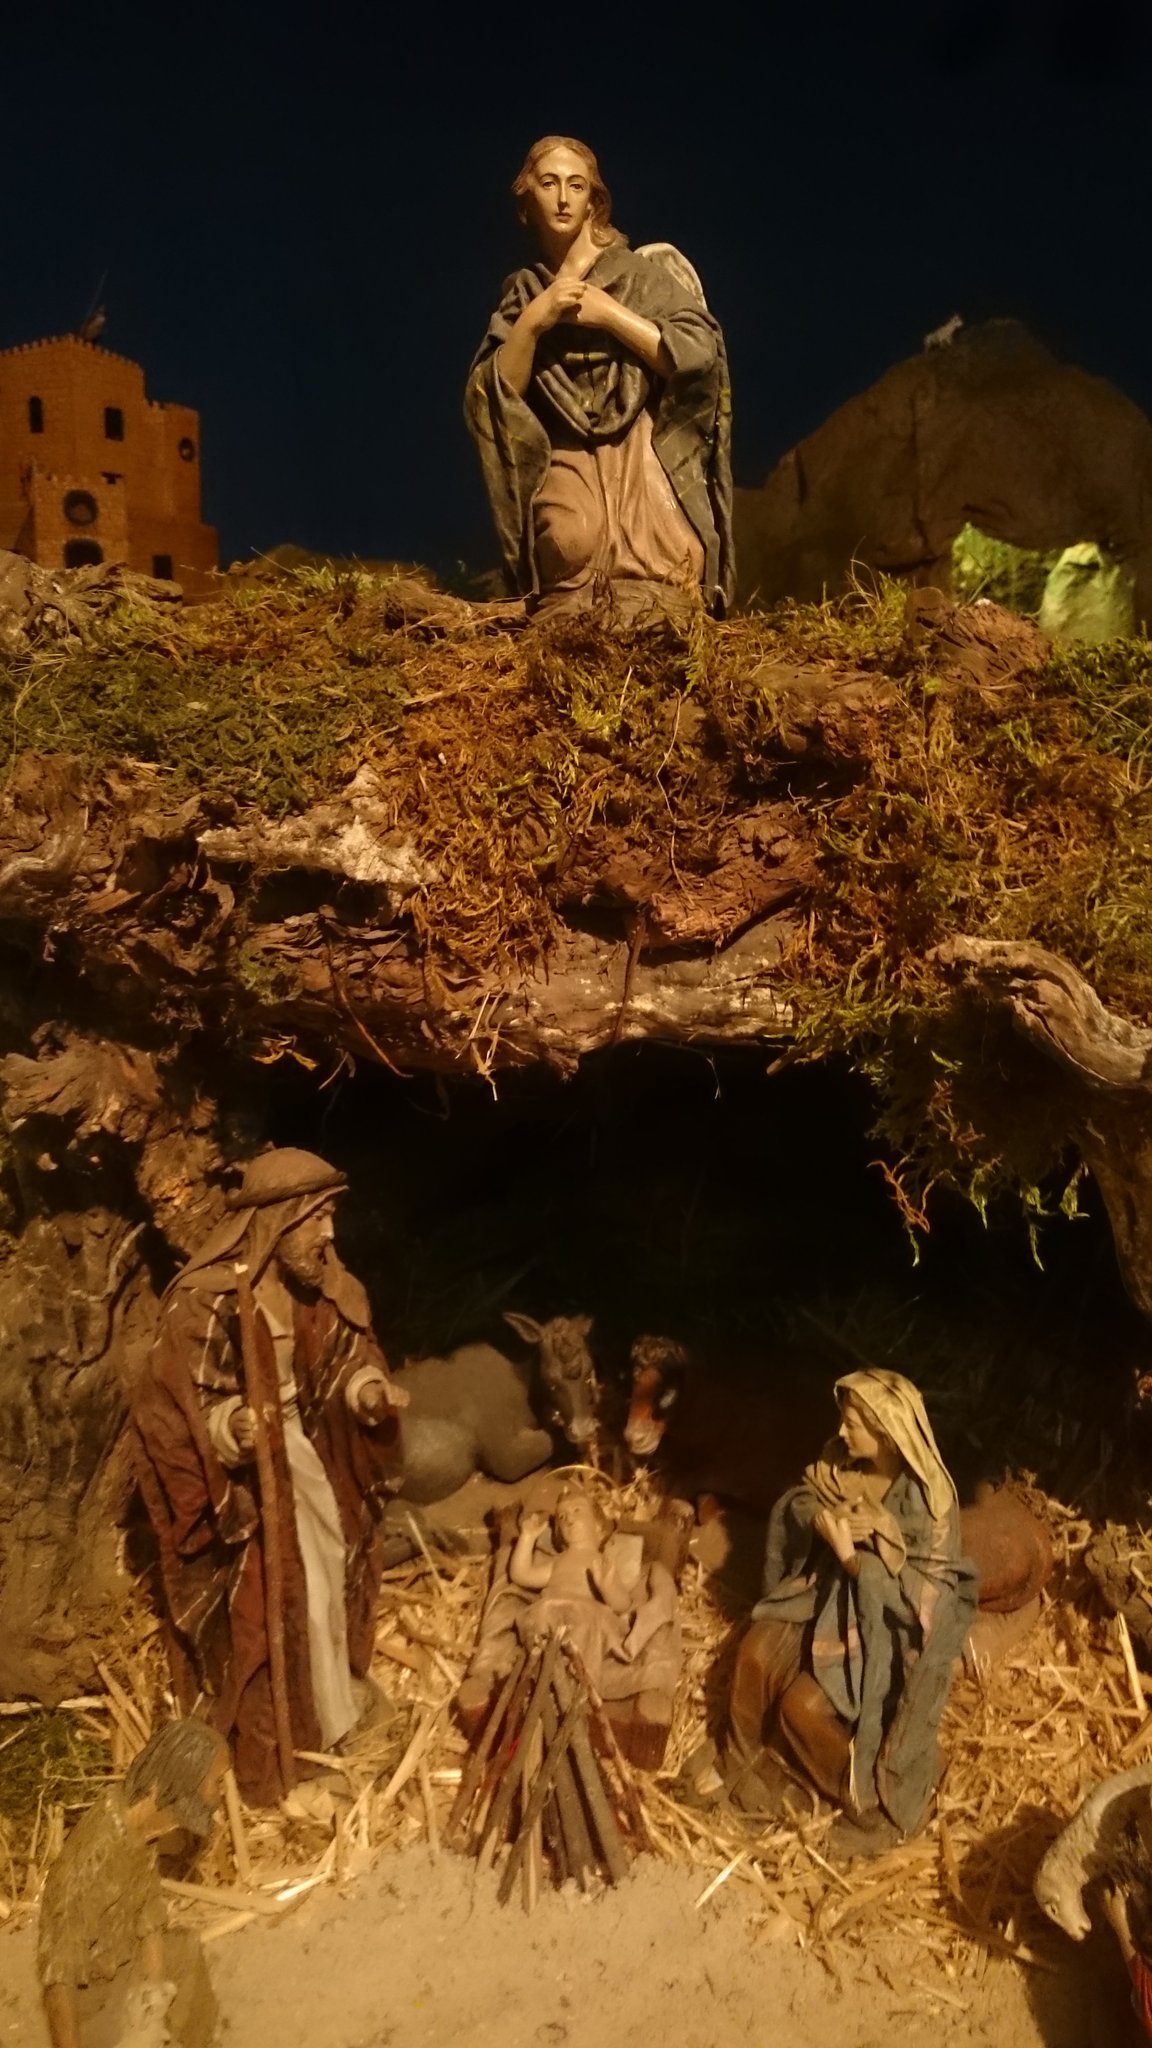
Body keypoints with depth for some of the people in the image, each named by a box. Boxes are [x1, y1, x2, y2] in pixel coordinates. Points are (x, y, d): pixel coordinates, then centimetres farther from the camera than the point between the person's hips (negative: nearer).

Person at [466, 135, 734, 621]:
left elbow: (699, 354, -4)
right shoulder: (521, 295, 17)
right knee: (571, 538, -33)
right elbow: (491, 398, 5)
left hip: (645, 454, -1)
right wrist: (532, 322, -7)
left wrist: (608, 313, -6)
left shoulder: (640, 271, 11)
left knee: (647, 621, -24)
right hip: (567, 464, 2)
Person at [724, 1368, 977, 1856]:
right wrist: (825, 1519, -20)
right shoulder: (844, 1459, -8)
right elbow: (795, 1507, 3)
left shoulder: (927, 1504, -27)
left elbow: (919, 1596, -25)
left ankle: (874, 1804, 10)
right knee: (756, 1656, -10)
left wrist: (850, 1556, -33)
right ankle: (749, 1761, 16)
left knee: (804, 1706, -15)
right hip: (824, 1587, 6)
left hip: (879, 1621, -6)